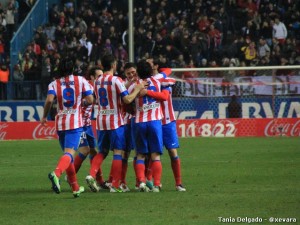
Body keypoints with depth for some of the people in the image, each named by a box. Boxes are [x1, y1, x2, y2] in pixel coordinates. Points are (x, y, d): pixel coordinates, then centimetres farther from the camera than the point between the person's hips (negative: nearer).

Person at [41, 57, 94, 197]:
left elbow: (49, 100, -13)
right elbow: (90, 100, -4)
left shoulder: (54, 84, 3)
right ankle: (56, 173, -45)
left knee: (68, 154, 17)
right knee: (69, 153, -16)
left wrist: (44, 117, 0)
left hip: (60, 122, 3)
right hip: (75, 122, -3)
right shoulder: (81, 81, 2)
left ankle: (75, 188, 22)